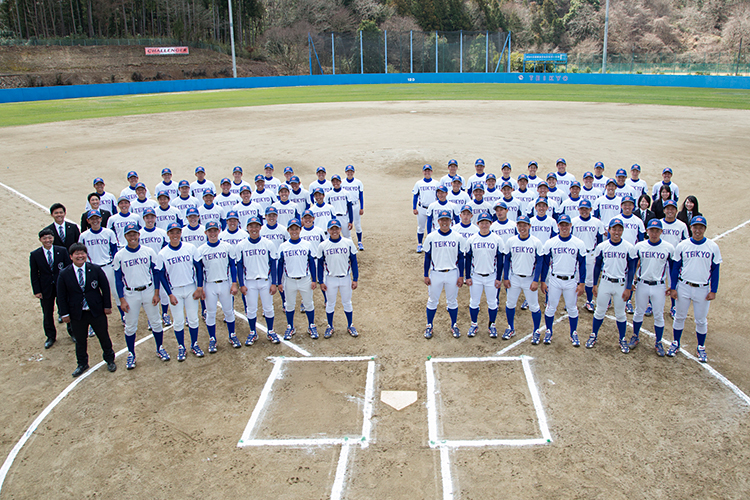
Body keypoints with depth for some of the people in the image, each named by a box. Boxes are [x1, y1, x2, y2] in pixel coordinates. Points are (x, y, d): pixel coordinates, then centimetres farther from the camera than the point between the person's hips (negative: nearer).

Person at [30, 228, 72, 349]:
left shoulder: (62, 251, -5)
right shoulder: (34, 255, -4)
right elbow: (34, 275, -1)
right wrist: (37, 291, -5)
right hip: (45, 288, 1)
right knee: (47, 314, 12)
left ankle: (72, 332, 32)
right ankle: (50, 336, 29)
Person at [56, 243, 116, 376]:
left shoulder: (96, 269, -6)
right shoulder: (64, 274, -6)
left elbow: (105, 288, 0)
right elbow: (61, 296, -1)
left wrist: (107, 306, -1)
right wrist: (65, 314, -3)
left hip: (97, 311, 0)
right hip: (77, 314, 0)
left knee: (104, 337, 12)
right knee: (80, 340, 14)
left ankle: (110, 360, 33)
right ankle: (82, 364, 35)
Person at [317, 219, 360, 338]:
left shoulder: (348, 243, -6)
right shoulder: (323, 246, -6)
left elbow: (354, 261, -1)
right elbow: (320, 264, 1)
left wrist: (355, 279, -2)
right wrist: (321, 281, 0)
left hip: (346, 278, 0)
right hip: (330, 279, 0)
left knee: (347, 303, 13)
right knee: (330, 303, 12)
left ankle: (350, 326, 29)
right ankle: (330, 327, 28)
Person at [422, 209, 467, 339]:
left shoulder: (458, 237, -2)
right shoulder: (431, 237, -3)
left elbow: (461, 258, 2)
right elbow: (427, 257, 2)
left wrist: (461, 276, -1)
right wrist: (426, 275, 0)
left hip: (452, 274, 0)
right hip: (435, 274, 0)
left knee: (452, 301, 12)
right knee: (432, 300, 9)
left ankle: (454, 326, 28)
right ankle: (429, 326, 24)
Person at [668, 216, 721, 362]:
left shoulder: (713, 247, -3)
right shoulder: (682, 245, -3)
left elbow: (715, 270, 1)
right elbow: (676, 267, 3)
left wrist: (713, 291, -3)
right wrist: (673, 288, -1)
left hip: (703, 289, 0)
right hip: (684, 287, 0)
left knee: (701, 320, 8)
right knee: (680, 317, 11)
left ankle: (701, 348, 24)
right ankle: (675, 343, 26)